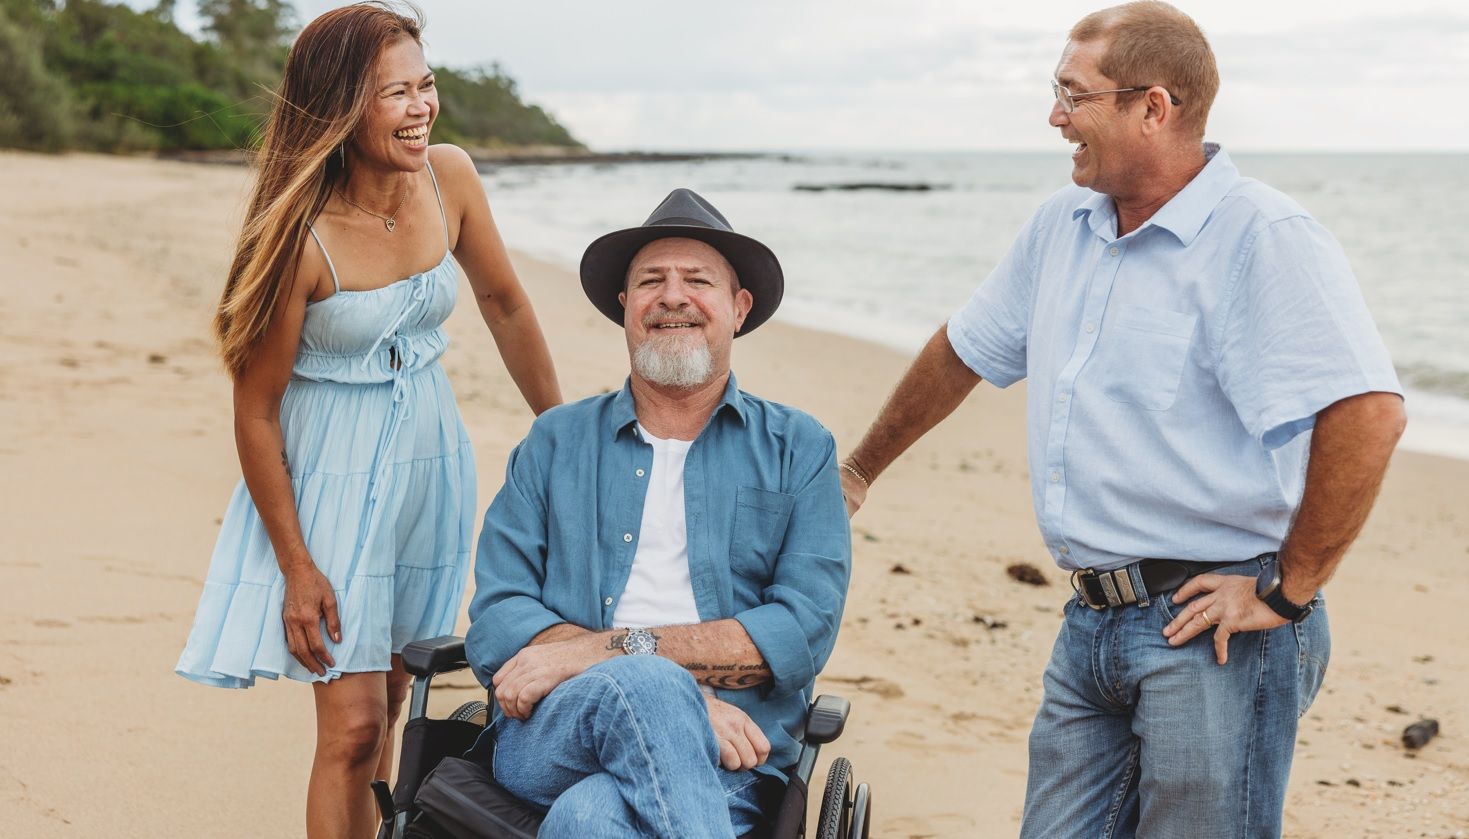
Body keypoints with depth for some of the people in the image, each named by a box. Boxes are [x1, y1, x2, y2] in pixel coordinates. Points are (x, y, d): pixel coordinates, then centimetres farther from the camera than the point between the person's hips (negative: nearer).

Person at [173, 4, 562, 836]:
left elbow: (505, 305, 8)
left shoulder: (449, 177, -9)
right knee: (353, 723, -6)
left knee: (389, 698, 17)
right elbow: (256, 409, -15)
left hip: (431, 458, 5)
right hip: (333, 471, -5)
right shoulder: (302, 236, -23)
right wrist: (295, 566, -13)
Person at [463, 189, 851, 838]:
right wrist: (678, 694, -14)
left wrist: (611, 649, -13)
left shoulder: (799, 451, 14)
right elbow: (495, 625, 3)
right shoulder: (555, 443, 17)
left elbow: (804, 630, -1)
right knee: (641, 690, -35)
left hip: (721, 758, -2)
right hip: (550, 734, 2)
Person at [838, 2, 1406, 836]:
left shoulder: (1264, 237, -14)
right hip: (1093, 625, 7)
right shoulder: (1061, 227, 11)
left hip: (1212, 631, -7)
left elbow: (1369, 414, -25)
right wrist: (858, 471, 34)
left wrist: (1288, 595, -20)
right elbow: (964, 351, 26)